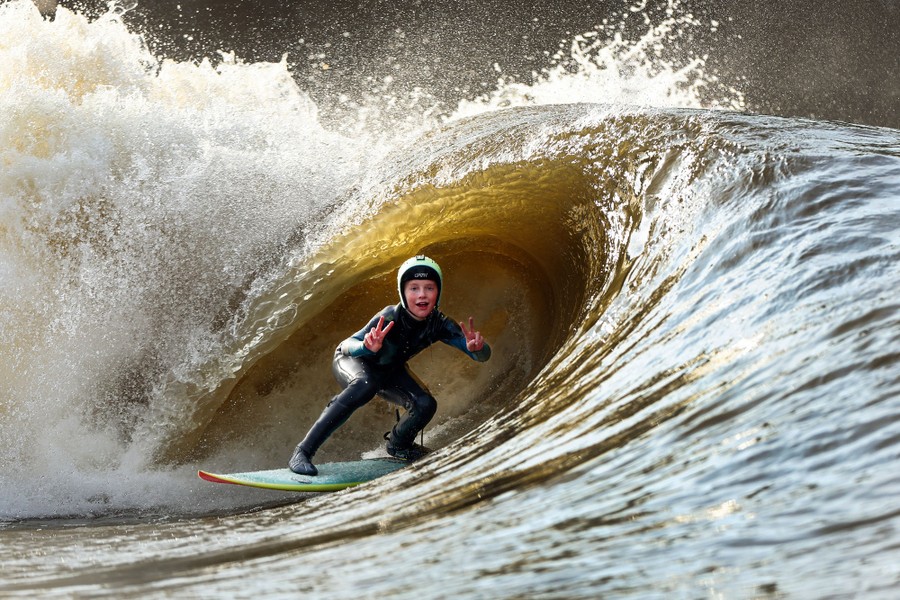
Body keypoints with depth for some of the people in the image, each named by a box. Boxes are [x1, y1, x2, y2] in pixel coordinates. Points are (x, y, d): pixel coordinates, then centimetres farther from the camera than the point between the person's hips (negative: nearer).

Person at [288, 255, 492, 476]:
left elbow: (483, 356, -24)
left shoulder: (439, 325, -25)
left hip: (390, 370, 5)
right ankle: (303, 452, -34)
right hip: (350, 361, -5)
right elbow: (346, 346, -41)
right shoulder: (389, 318, -36)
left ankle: (398, 444, 20)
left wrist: (477, 348, -48)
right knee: (365, 386, -37)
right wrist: (367, 347, -63)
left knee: (426, 405, -16)